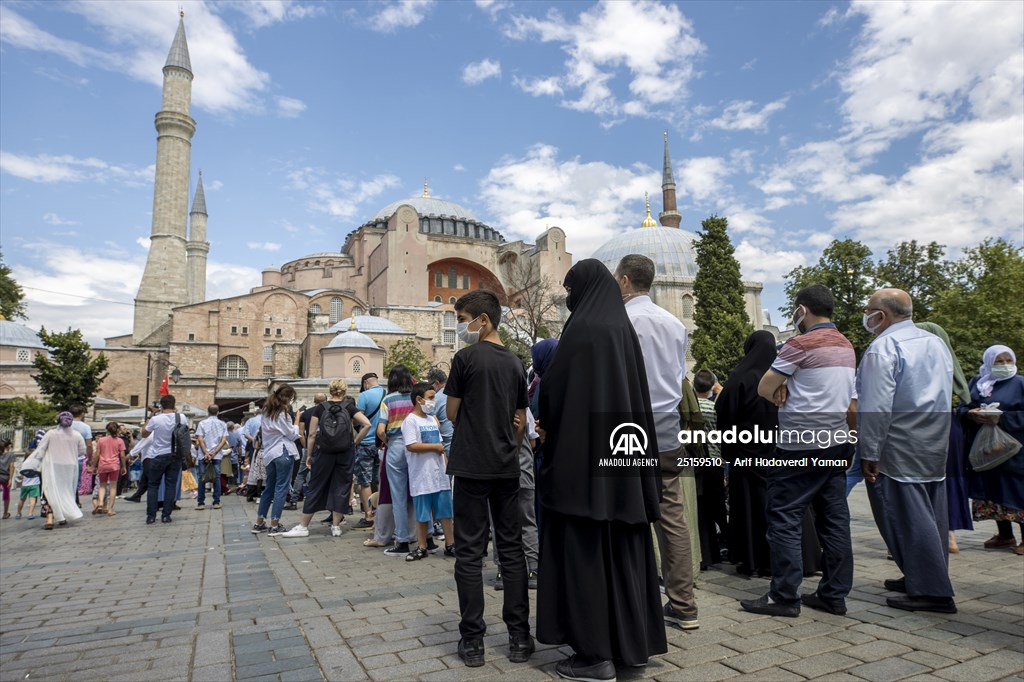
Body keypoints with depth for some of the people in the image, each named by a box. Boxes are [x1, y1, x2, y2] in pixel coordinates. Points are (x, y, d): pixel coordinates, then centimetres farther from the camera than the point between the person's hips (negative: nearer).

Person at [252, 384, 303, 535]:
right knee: (281, 489, -3)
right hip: (283, 453, -8)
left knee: (269, 488, 15)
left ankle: (259, 523, 19)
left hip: (269, 454, 8)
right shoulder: (282, 413, -10)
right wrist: (297, 419, 3)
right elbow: (293, 434, -6)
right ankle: (274, 526, -2)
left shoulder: (266, 413, 15)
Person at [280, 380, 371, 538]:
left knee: (315, 487, 9)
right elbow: (367, 424, -12)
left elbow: (312, 434, -2)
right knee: (341, 487, 8)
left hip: (323, 453, 1)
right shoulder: (349, 407, 0)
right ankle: (336, 526, 11)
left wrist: (309, 455, 6)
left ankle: (303, 526, 14)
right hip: (345, 453, 0)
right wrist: (356, 441, -1)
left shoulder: (321, 408, 1)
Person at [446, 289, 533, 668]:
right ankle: (520, 637, 14)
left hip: (472, 466, -5)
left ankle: (473, 641, 8)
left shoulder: (466, 358, -7)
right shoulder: (515, 363, 8)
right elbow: (521, 422, 12)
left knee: (470, 552, 3)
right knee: (512, 550, 9)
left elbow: (452, 414, -2)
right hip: (507, 467, 5)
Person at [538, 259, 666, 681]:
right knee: (620, 546, 14)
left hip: (584, 453, -8)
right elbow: (636, 394, 15)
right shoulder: (624, 329, 12)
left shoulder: (583, 328, -12)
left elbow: (553, 386, -13)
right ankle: (632, 641, 24)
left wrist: (547, 425, 7)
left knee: (584, 548, 0)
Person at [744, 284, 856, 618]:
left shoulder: (801, 344, -12)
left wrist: (782, 397, 8)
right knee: (834, 518, 10)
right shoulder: (847, 346, 14)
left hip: (801, 445, -8)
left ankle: (784, 596, 1)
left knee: (784, 518, -2)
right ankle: (834, 594, 16)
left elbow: (764, 388, -10)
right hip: (836, 441, 9)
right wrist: (790, 393, 2)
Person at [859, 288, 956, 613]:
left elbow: (876, 406, -20)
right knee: (930, 514, 16)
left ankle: (932, 592, 1)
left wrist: (869, 452, -16)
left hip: (898, 452, -9)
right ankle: (932, 580, 27)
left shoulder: (883, 347, -15)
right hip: (935, 449, 9)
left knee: (907, 517, -3)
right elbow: (947, 396, 20)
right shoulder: (937, 343, 12)